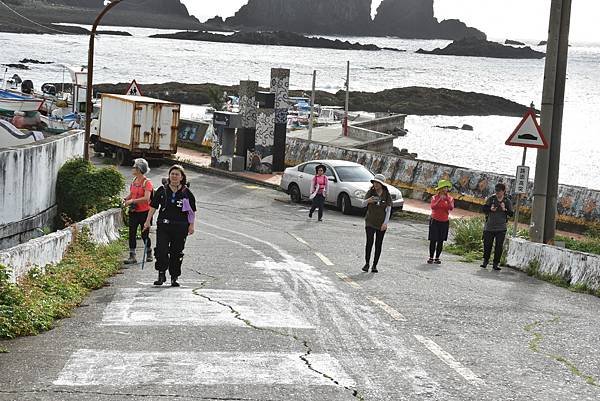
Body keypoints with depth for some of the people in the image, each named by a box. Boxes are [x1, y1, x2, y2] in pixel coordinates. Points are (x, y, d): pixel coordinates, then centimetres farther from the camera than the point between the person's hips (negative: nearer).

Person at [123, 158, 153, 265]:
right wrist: (126, 200, 0)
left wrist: (132, 201, -25)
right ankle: (132, 257, 3)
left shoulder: (147, 182, -14)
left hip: (144, 212, -6)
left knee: (144, 235, 6)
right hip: (133, 212, 6)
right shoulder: (134, 181, 8)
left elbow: (146, 198, -24)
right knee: (132, 234, 0)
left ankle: (149, 253, 27)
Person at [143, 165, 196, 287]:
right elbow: (153, 206, 9)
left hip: (180, 227, 0)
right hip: (163, 226, 0)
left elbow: (192, 211, 7)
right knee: (161, 250, -12)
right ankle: (161, 275, 0)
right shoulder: (162, 190, 5)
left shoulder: (186, 193, 3)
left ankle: (174, 278, 14)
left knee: (176, 253, 4)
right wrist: (148, 221, 4)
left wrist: (191, 225, 1)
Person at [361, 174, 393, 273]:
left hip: (381, 223, 1)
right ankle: (367, 263, -5)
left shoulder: (387, 195, -1)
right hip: (370, 222, -1)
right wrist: (368, 201, -29)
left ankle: (374, 265, 9)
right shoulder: (371, 192, 0)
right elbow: (363, 204, -5)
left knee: (378, 245, 3)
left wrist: (385, 223, -9)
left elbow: (389, 210, 0)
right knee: (369, 242, -14)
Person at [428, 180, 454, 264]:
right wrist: (440, 199, -25)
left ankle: (437, 258, 9)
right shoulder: (435, 197, -1)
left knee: (440, 241, 2)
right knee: (433, 240, -5)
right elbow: (433, 207, -18)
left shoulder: (450, 198, 4)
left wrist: (447, 199, -23)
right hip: (435, 221, -2)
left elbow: (451, 208, -13)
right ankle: (431, 257, 0)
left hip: (445, 222, 2)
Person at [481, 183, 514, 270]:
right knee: (487, 244, 5)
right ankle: (485, 261, 23)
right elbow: (484, 208, 1)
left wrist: (505, 210, -20)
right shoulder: (491, 199, 3)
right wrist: (490, 209, -17)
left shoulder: (508, 202, 2)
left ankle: (496, 264, 5)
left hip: (501, 228, -1)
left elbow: (511, 214, -3)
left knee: (499, 247, -2)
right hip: (489, 226, 1)